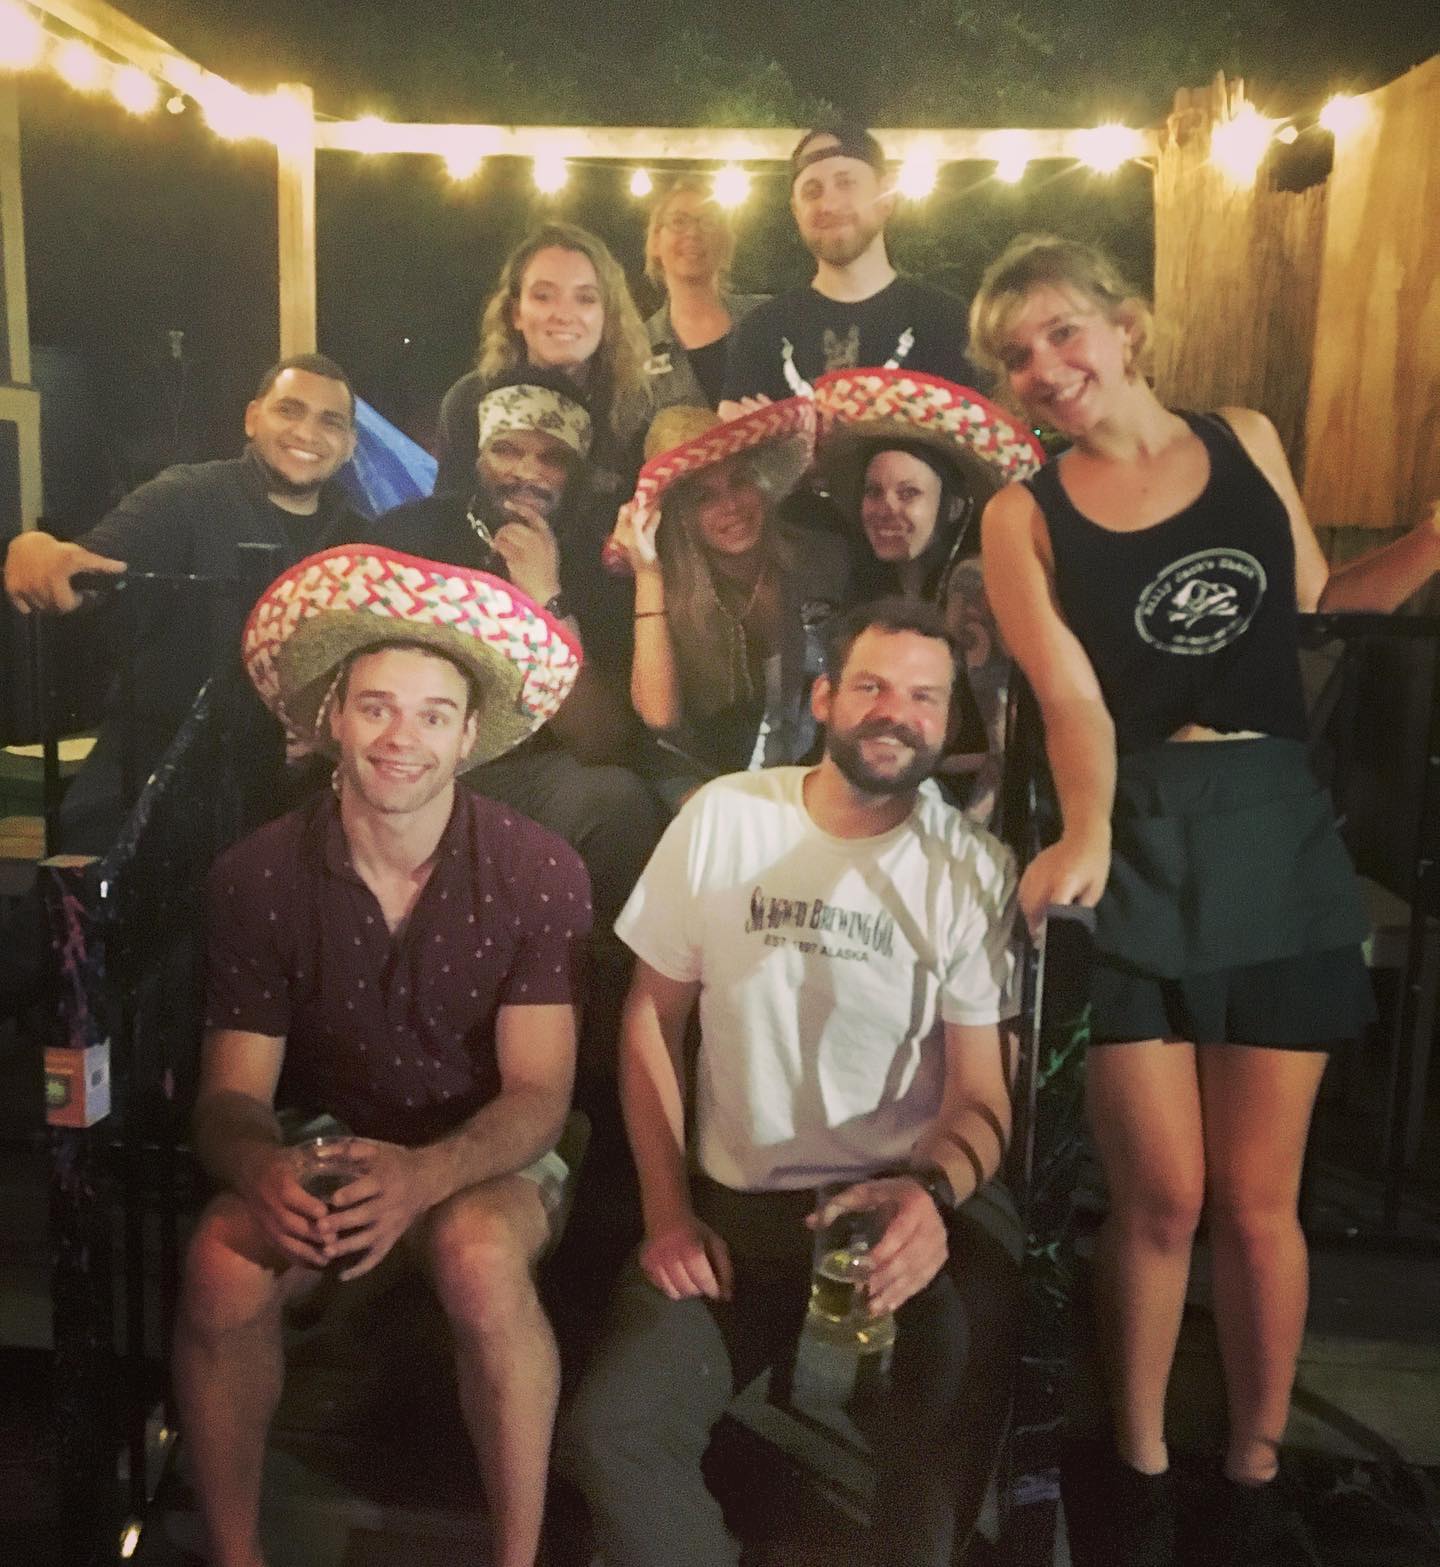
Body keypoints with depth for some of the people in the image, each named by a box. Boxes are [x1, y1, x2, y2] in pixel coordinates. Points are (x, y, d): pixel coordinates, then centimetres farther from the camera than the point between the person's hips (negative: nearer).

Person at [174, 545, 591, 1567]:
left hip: (489, 1164, -1)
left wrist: (427, 1175, -35)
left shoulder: (539, 871, -14)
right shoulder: (257, 876, -9)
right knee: (223, 1268, -28)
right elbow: (232, 1093, -7)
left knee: (481, 1256, -34)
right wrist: (267, 1173, -32)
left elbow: (538, 1092, -14)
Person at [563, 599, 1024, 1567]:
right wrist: (667, 1211, -4)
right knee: (610, 1435, -17)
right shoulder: (721, 817, -2)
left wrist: (934, 1192, -28)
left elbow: (980, 1094, -5)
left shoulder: (975, 869, -4)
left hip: (909, 1199, -1)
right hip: (732, 1203, 1)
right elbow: (652, 1016, 4)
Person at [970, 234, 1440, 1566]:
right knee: (1161, 1198, 2)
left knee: (1257, 1198, 8)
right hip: (1137, 847, -2)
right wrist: (1084, 837, -29)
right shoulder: (1024, 515, 1)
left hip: (1281, 832, 2)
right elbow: (1074, 701, -12)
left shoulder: (1249, 442, 10)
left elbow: (1316, 600, 21)